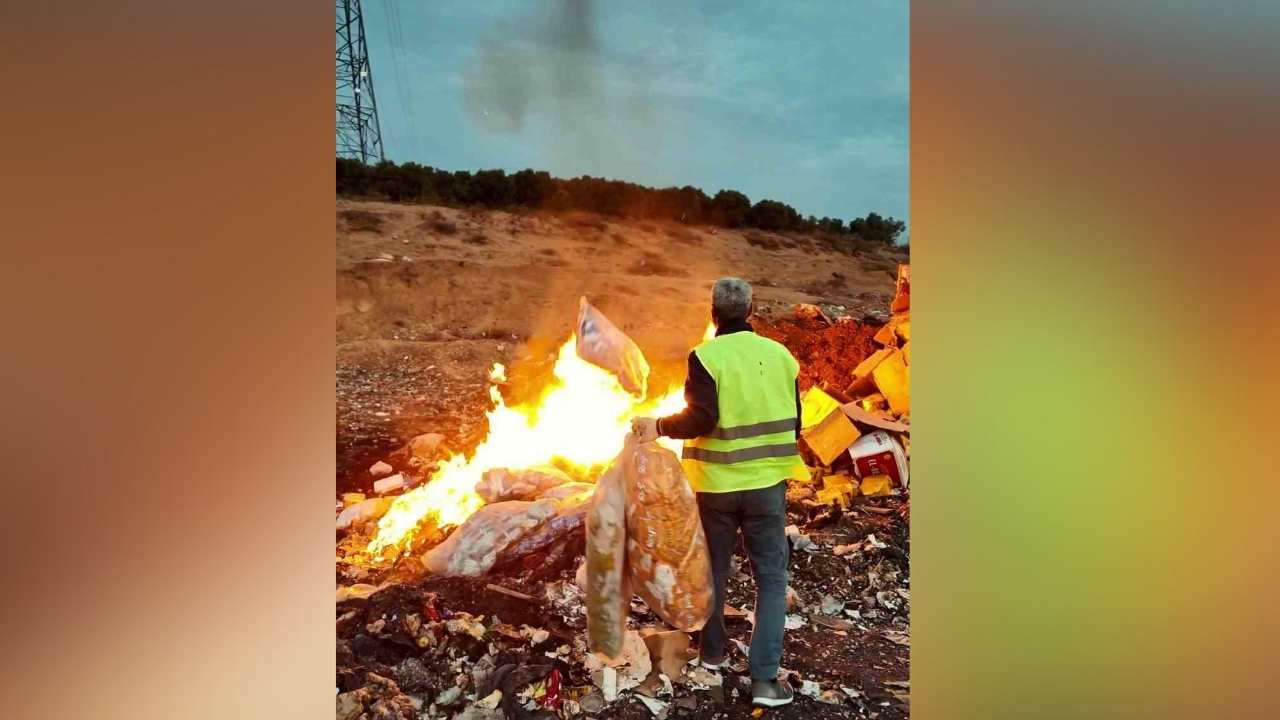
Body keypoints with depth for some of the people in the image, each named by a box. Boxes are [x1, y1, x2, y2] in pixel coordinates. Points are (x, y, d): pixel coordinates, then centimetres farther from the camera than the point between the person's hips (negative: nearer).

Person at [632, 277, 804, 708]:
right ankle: (765, 678, 0)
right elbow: (793, 421, 7)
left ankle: (713, 651, 34)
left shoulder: (705, 356, -10)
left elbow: (701, 418, -19)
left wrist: (659, 427, -4)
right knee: (772, 578, 6)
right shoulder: (780, 354, 1)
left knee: (713, 570, 18)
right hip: (766, 482, 1)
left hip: (716, 482, -1)